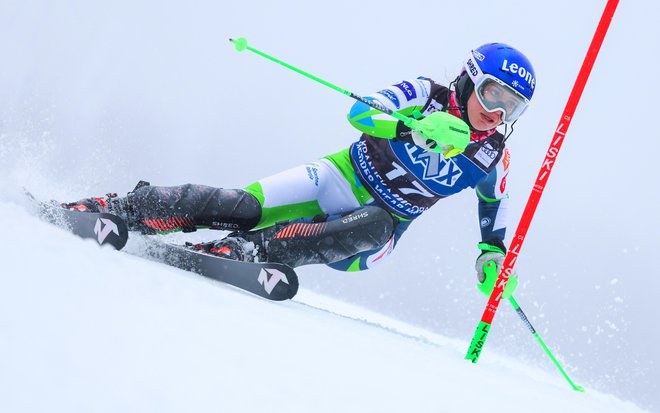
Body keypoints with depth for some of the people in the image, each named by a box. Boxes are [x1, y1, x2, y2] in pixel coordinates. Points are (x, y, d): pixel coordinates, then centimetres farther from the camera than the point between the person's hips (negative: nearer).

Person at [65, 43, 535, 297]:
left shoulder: (493, 159, -2)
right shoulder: (427, 95, -11)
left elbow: (494, 208, 17)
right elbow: (360, 112, -26)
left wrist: (493, 256, -1)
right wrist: (415, 127, -43)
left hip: (379, 228, 1)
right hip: (344, 178, -1)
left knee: (373, 228, -36)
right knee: (242, 205, -21)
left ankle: (248, 250, -44)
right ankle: (122, 209, -11)